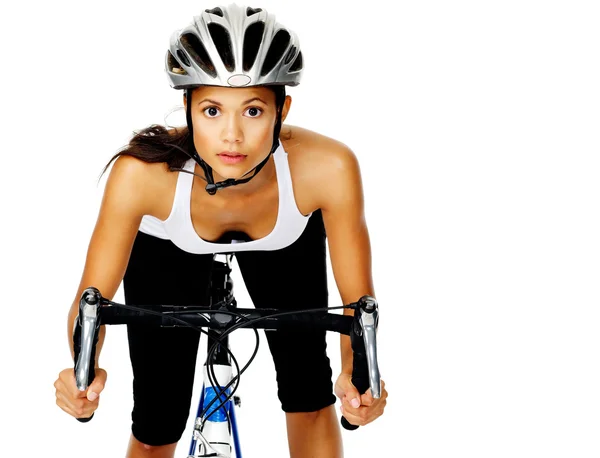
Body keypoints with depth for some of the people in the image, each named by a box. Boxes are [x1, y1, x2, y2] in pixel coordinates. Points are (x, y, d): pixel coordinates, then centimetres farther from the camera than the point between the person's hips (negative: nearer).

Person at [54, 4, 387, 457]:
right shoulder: (143, 173, -42)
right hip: (167, 250, 0)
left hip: (287, 245, 1)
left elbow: (357, 299, -27)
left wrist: (357, 376, -45)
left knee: (310, 398, -6)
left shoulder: (327, 167, -41)